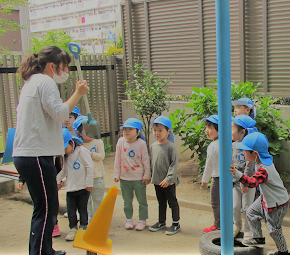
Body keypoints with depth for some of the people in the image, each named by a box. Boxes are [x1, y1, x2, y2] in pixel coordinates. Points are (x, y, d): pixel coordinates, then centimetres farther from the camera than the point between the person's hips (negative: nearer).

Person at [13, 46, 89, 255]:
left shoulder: (31, 83, 22)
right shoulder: (45, 82, -9)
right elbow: (60, 113, -19)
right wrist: (78, 93, -10)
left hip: (25, 155, 11)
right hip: (36, 156, -11)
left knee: (48, 207, 19)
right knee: (46, 209, -6)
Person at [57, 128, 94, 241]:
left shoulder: (82, 151, -10)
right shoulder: (66, 156, 13)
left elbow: (90, 167, -12)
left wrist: (89, 183, -12)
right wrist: (58, 179, 13)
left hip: (82, 188, -6)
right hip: (70, 188, 6)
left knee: (83, 209, 5)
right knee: (70, 211, 4)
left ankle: (83, 228, 17)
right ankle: (73, 229, 15)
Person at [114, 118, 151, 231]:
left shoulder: (141, 143, -11)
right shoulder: (121, 142, -3)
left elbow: (145, 161, -4)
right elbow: (117, 160, 4)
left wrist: (147, 176, -1)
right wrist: (116, 174, 4)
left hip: (139, 178, -2)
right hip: (124, 178, 2)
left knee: (142, 200, 9)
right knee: (127, 200, 13)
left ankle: (142, 220, 23)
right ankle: (128, 219, 29)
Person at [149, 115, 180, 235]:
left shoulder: (171, 146, -15)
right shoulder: (153, 146, 5)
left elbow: (174, 164, -15)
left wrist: (168, 179, -19)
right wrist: (152, 176, 13)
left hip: (169, 182, -6)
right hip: (157, 181, 6)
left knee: (172, 202, 7)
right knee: (161, 202, 19)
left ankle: (176, 223, 20)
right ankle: (161, 222, 33)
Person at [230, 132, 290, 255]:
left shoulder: (263, 170, -37)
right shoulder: (265, 160, -8)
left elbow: (252, 182, -50)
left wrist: (236, 174, -59)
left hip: (277, 204, -9)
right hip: (266, 198, 9)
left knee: (274, 229, 7)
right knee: (251, 212, 15)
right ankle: (258, 239, 31)